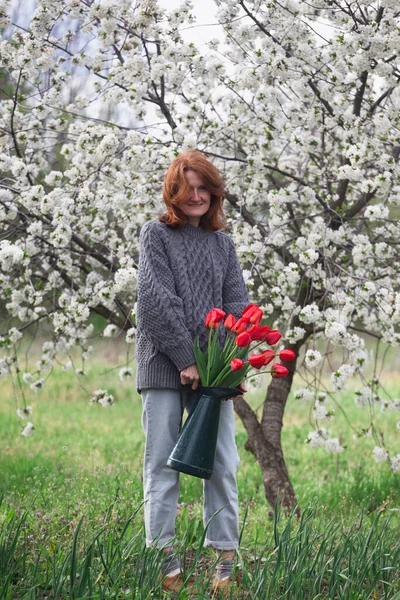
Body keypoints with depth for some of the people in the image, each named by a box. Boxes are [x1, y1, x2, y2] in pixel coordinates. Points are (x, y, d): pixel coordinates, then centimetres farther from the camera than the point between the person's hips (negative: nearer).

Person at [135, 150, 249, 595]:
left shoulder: (222, 243, 14)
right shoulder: (156, 234, 3)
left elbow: (237, 305, 8)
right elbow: (155, 300, -7)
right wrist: (186, 359, -14)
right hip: (164, 366, -3)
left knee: (222, 465, 2)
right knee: (163, 464, -1)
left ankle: (225, 559, 7)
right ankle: (164, 559, 2)